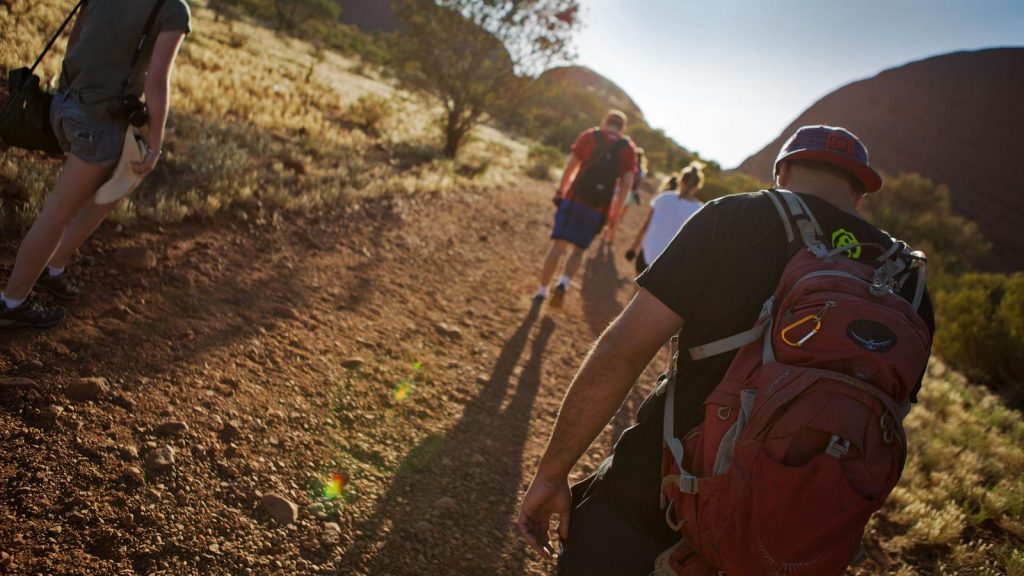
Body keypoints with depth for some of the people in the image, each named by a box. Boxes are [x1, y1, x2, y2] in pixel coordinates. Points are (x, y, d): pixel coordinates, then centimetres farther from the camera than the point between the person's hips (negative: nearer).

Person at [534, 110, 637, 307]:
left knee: (559, 245, 2)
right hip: (599, 209, 1)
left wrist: (560, 190, 12)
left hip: (575, 199, -1)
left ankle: (541, 291, 3)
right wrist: (614, 213, 3)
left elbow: (571, 165, 0)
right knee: (578, 250, 14)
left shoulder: (589, 136, 4)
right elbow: (627, 184, -1)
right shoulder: (629, 149, 6)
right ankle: (563, 283, -8)